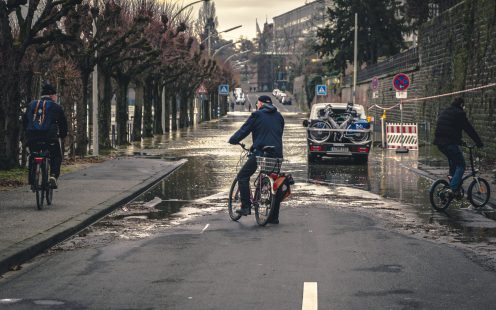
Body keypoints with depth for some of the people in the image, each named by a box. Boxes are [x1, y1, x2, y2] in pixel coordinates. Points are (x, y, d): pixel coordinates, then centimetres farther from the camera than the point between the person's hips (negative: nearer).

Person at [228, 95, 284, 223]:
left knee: (243, 176, 7)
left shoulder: (257, 115, -1)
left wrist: (233, 140, 15)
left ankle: (246, 206, -3)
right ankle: (274, 217, 10)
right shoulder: (278, 116, 16)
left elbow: (244, 130, 0)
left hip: (260, 152, -6)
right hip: (277, 154, 6)